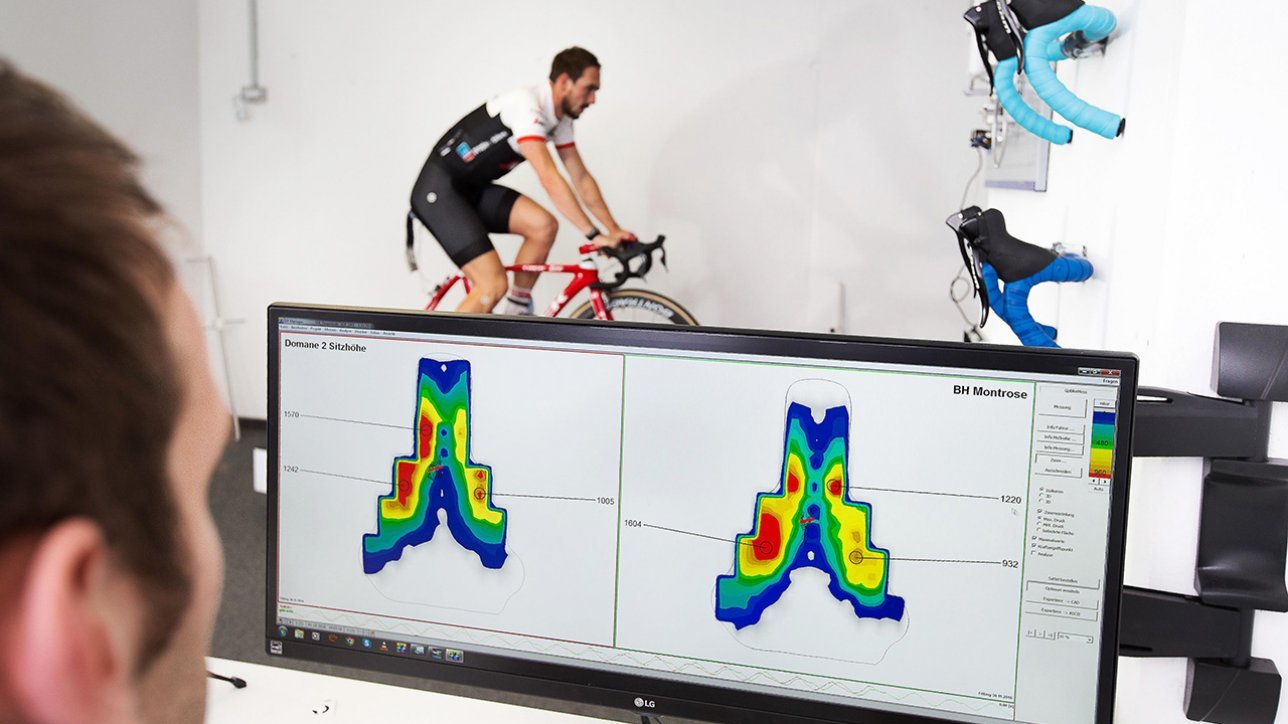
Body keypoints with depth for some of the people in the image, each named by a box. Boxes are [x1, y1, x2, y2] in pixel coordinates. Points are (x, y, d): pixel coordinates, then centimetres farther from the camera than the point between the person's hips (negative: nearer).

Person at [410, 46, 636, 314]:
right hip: (437, 191, -9)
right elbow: (550, 179, -32)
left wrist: (614, 231, 0)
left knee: (544, 225, -10)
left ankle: (518, 312, 6)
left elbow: (581, 178, 8)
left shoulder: (561, 119, 5)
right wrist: (594, 235, -32)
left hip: (473, 189, 9)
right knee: (494, 285, -17)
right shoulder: (527, 105, -24)